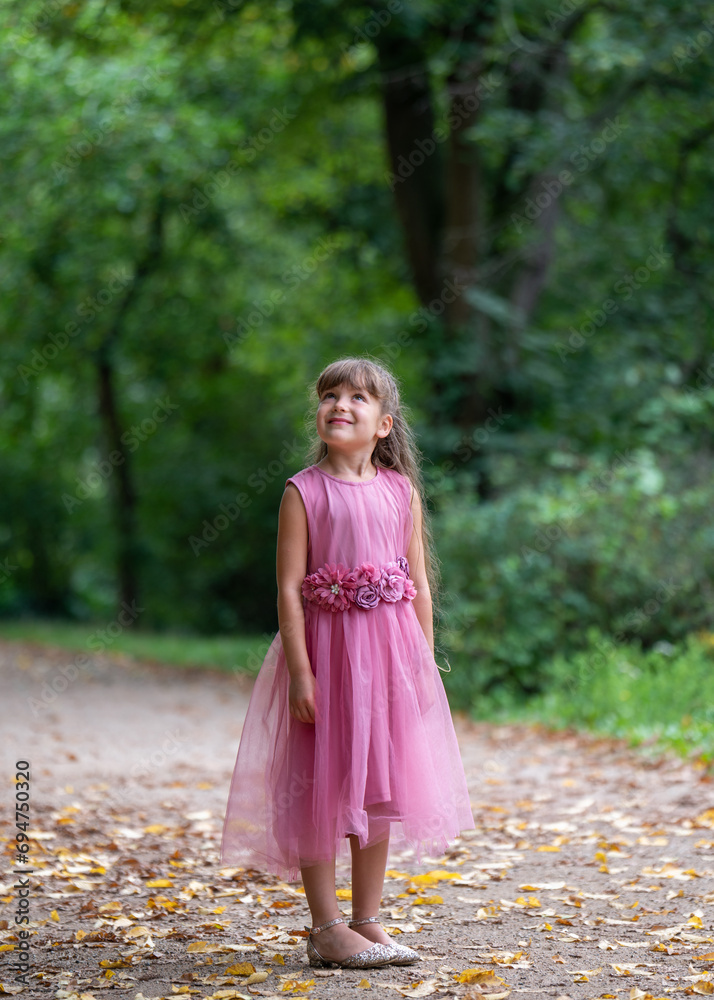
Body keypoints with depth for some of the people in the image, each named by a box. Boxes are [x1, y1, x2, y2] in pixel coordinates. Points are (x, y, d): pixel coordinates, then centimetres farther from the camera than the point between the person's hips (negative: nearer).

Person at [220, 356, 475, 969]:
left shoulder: (402, 491, 5)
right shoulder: (304, 492, -6)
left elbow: (420, 583, 7)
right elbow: (289, 588, -9)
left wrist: (425, 663, 3)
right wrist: (301, 672, -15)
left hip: (389, 648, 4)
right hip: (325, 646, -4)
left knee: (379, 782, 10)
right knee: (319, 784, 1)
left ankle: (368, 921, 21)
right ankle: (326, 927, 11)